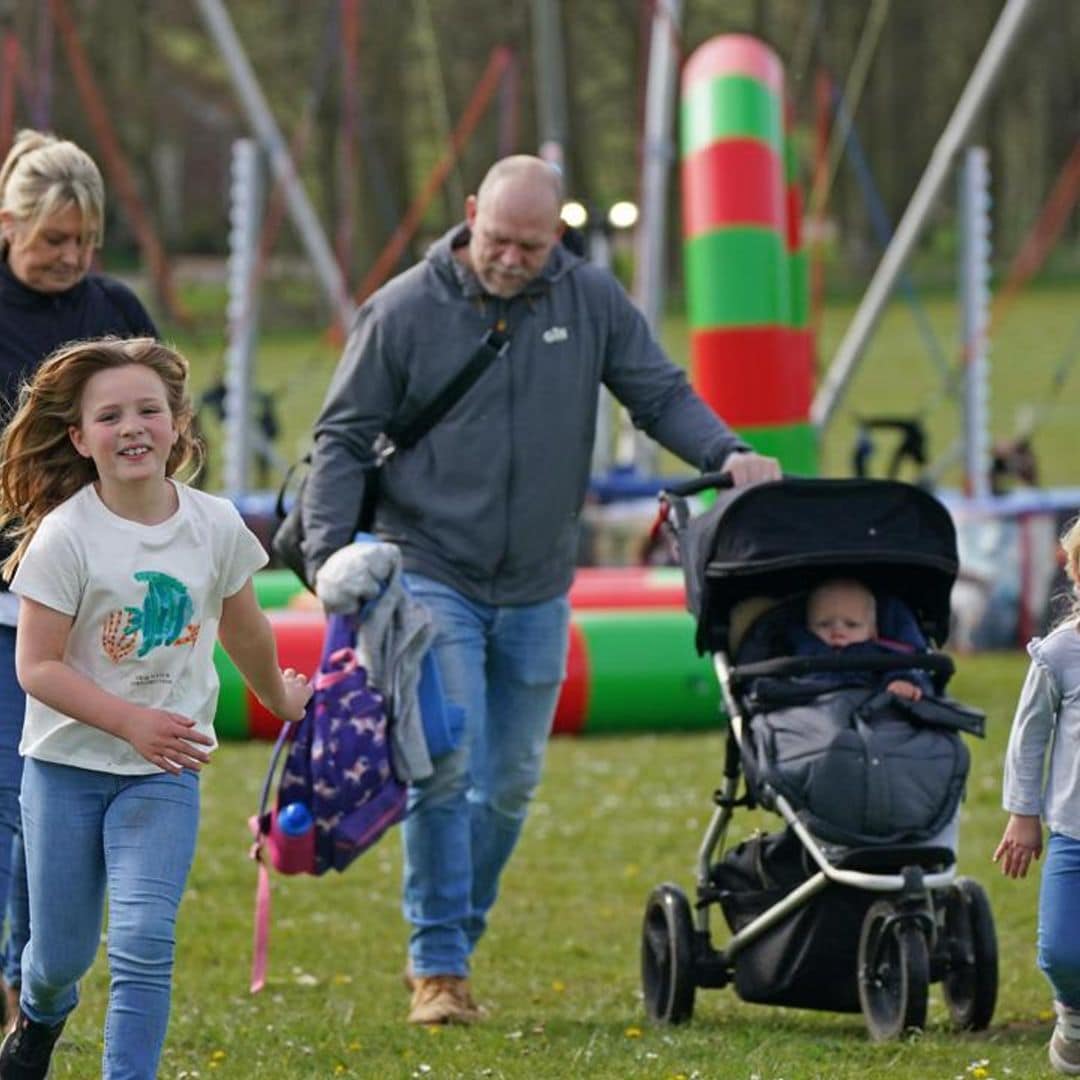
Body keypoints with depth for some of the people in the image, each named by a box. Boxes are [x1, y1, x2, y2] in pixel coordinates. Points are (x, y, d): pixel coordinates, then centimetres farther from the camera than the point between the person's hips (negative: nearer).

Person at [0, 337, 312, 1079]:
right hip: (67, 764, -1)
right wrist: (131, 722, -28)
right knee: (63, 954, 10)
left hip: (165, 771, 1)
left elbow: (242, 629, 14)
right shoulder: (66, 536, -15)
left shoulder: (216, 526, -6)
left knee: (145, 940, -16)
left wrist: (280, 699, 29)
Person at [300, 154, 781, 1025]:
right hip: (431, 576, -4)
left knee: (511, 782, 10)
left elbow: (662, 394, 6)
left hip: (537, 593, 4)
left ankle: (452, 945, 26)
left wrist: (727, 454, -13)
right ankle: (439, 967, -9)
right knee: (447, 769, -15)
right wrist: (330, 552, -14)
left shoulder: (592, 300, 0)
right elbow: (344, 438, -2)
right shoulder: (404, 312, -7)